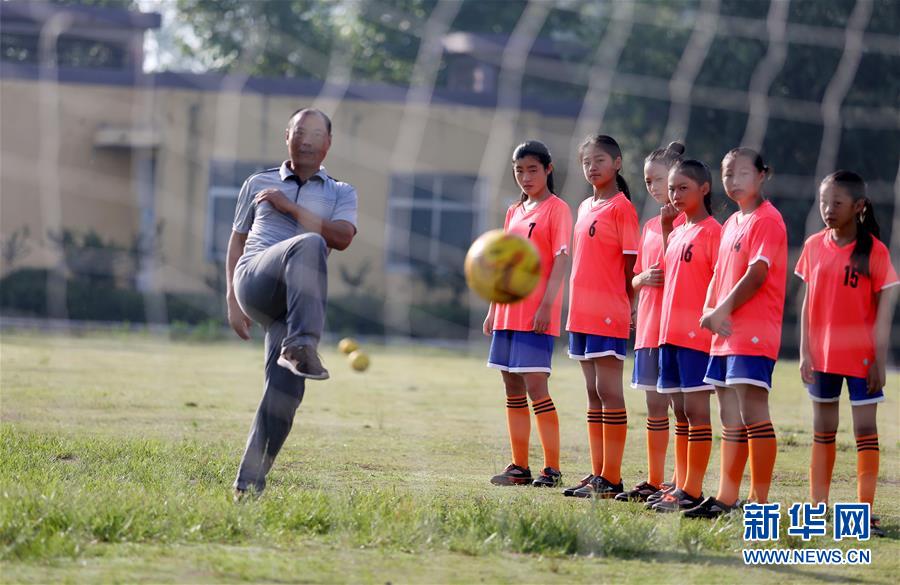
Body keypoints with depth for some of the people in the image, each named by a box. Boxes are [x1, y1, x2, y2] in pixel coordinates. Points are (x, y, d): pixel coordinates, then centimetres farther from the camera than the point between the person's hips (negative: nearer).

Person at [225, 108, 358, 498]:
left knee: (286, 391, -14)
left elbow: (342, 237, 1)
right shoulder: (259, 184, 23)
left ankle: (248, 483, -7)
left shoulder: (341, 194, 21)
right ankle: (301, 346, -50)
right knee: (308, 245, -35)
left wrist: (291, 207, -4)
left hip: (293, 304, 2)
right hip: (255, 280, -2)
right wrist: (232, 301, 15)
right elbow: (237, 242, 25)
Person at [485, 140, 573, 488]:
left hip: (536, 315, -8)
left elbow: (561, 261, -11)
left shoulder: (556, 209, -4)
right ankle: (519, 466, 13)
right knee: (513, 389, 8)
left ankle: (552, 469, -8)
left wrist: (546, 305, -19)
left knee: (535, 386, -12)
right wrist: (493, 310, 17)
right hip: (508, 312, 8)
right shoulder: (514, 212, 17)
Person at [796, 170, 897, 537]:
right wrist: (805, 352, 1)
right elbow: (808, 302, 6)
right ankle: (818, 506, 18)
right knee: (823, 429, 12)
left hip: (860, 355, -4)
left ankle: (865, 510, 0)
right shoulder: (814, 246, 2)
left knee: (865, 427, -1)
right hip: (822, 355, 4)